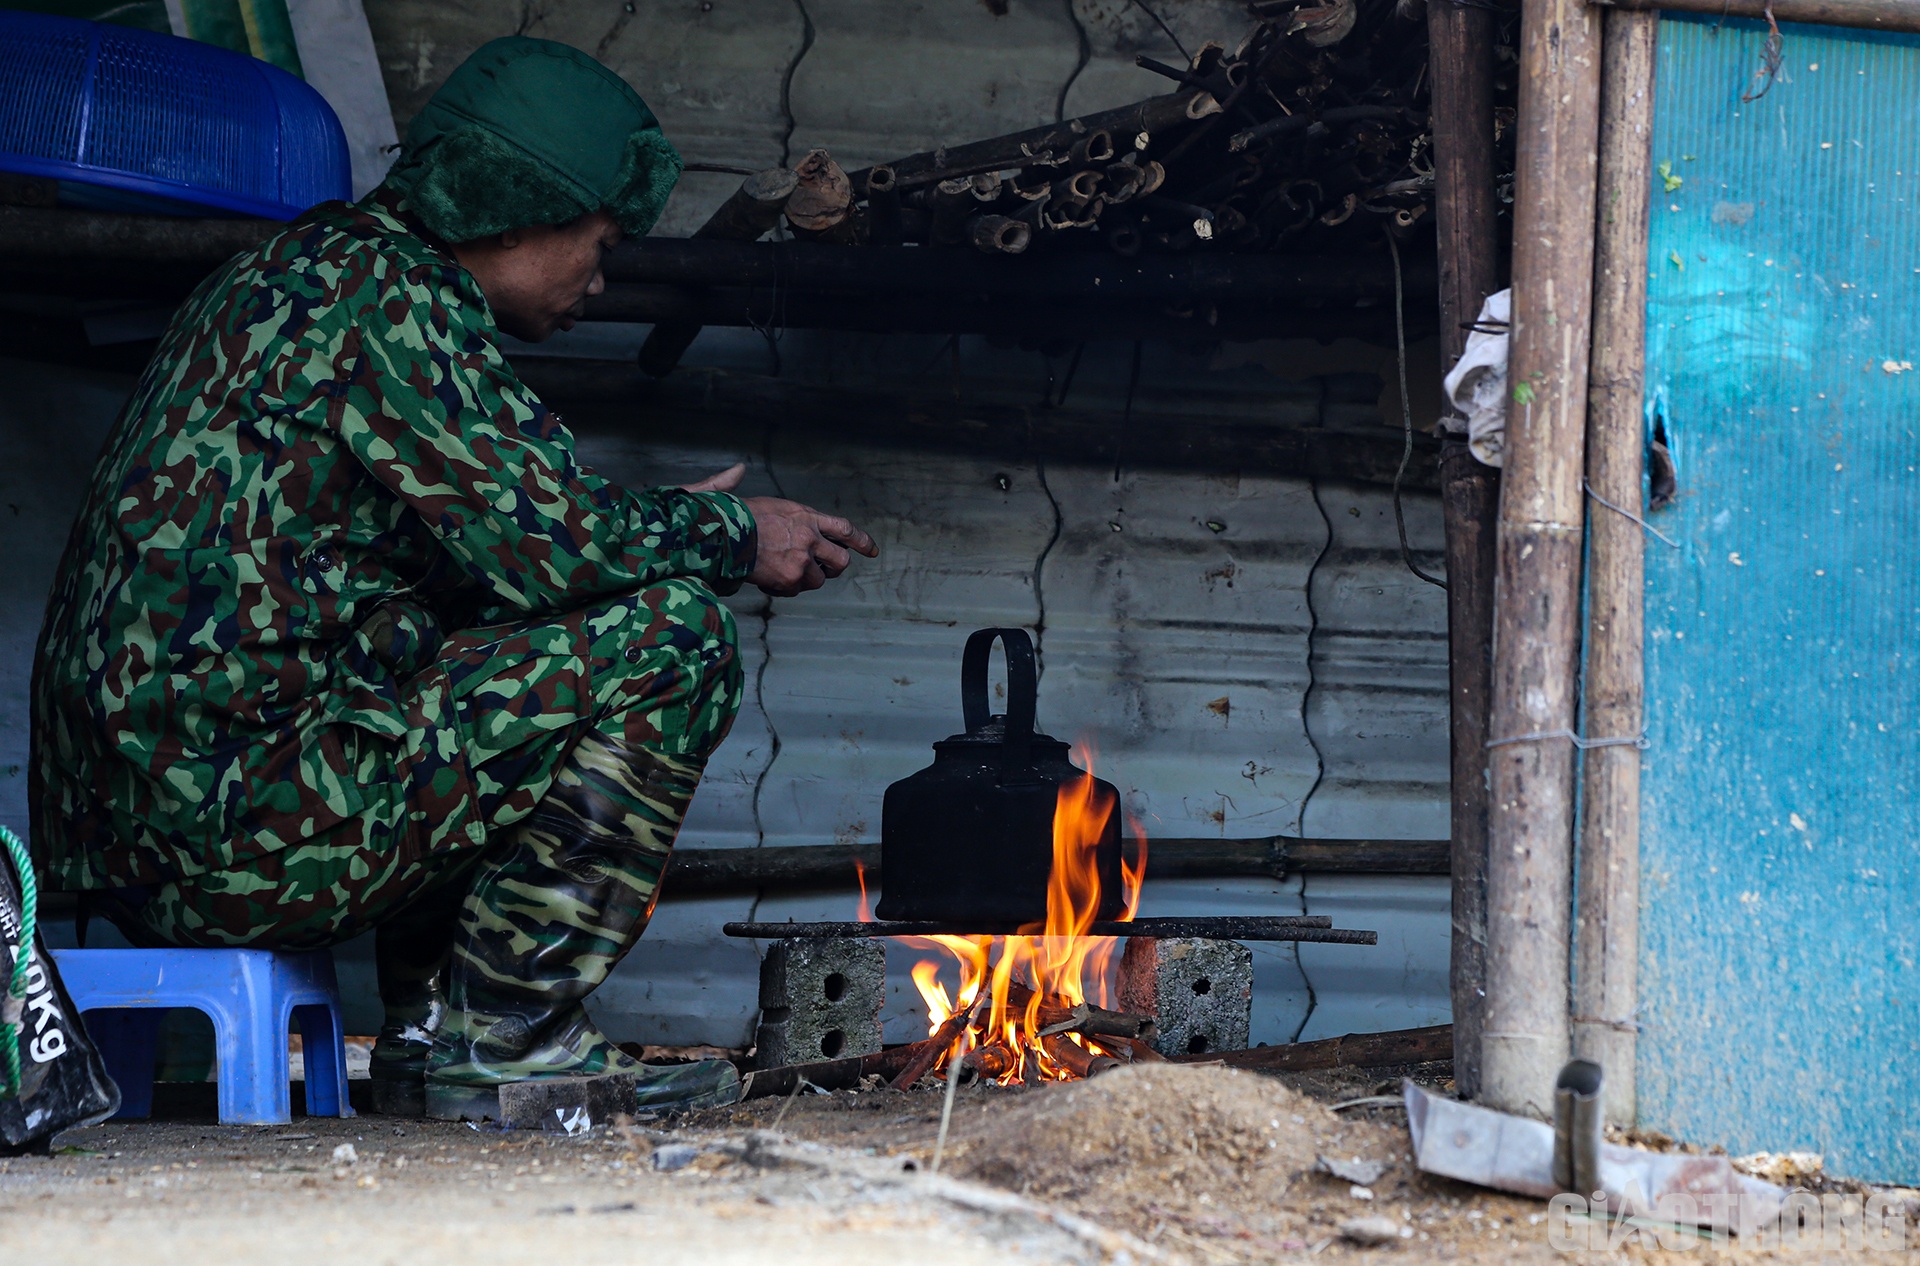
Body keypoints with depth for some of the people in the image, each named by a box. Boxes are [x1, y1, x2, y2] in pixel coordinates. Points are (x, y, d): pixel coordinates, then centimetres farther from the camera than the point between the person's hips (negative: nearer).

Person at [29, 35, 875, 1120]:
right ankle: (504, 1034, -5)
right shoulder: (386, 290, -7)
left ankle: (431, 1030, 19)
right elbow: (547, 541, -13)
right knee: (670, 637, -8)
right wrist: (729, 536, 3)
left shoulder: (301, 273, 23)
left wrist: (683, 523, 21)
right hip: (241, 829, -10)